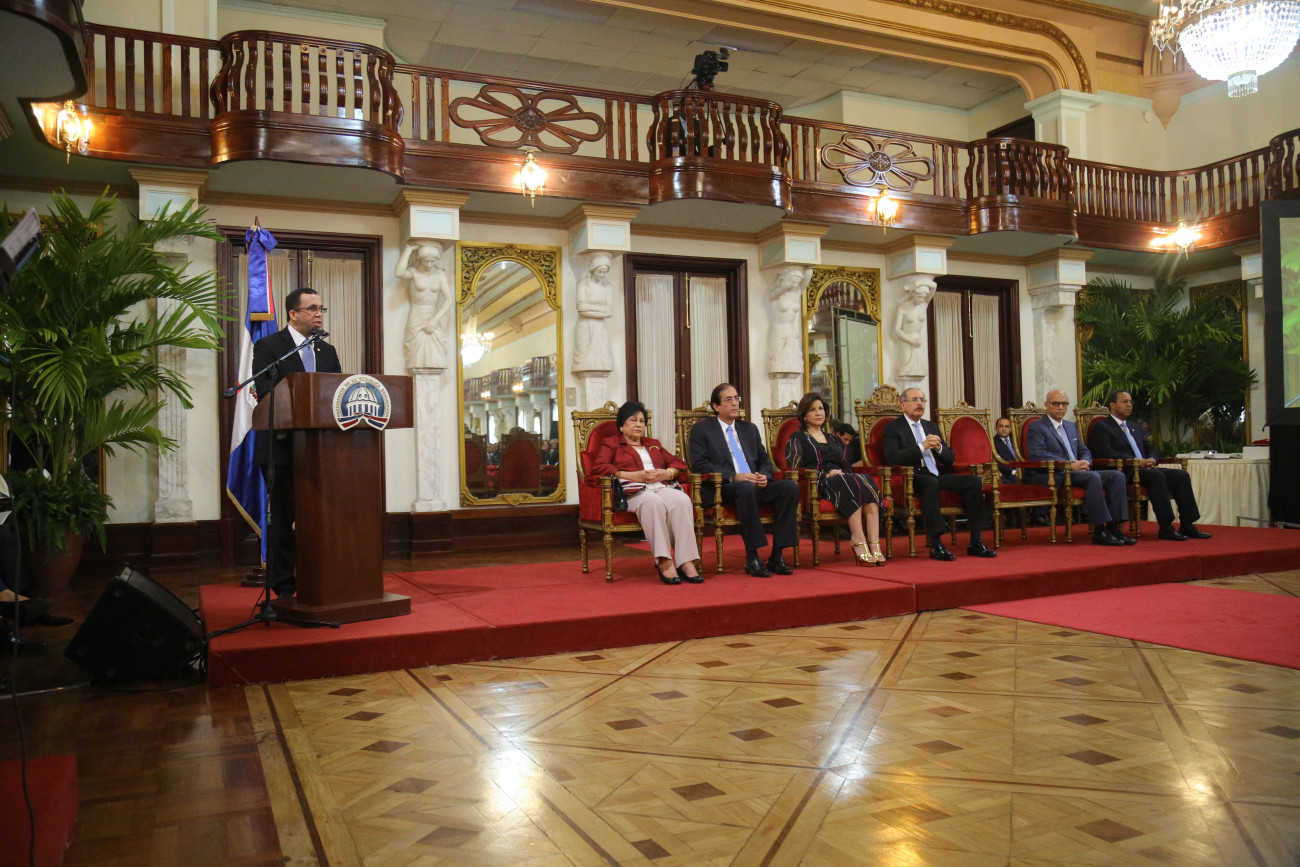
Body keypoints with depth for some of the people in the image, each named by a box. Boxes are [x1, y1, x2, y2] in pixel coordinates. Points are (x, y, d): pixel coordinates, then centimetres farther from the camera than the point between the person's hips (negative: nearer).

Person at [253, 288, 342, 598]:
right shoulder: (268, 347, -1)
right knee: (283, 519, 2)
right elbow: (266, 395, -13)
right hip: (282, 447, -5)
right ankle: (284, 590, 10)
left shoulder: (327, 351, 16)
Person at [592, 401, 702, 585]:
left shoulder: (654, 444, 36)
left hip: (663, 487, 4)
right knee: (652, 501, -40)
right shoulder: (611, 444, 21)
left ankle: (686, 561, -40)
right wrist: (634, 476, -8)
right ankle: (663, 562, -43)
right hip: (634, 492, -4)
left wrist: (668, 473, 2)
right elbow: (598, 467, 2)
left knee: (682, 500, -33)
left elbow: (678, 462, 27)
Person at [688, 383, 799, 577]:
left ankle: (777, 555, -19)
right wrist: (733, 477, -17)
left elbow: (765, 460, 20)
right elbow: (700, 465, -5)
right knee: (746, 488, -39)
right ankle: (752, 558, -31)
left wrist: (764, 475, -5)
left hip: (755, 484, 6)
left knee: (790, 486, -22)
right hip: (721, 489, -5)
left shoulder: (750, 429, 24)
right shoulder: (702, 429, 7)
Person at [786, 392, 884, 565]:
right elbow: (795, 469, 1)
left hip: (843, 479, 5)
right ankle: (860, 545, -45)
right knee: (852, 486, -36)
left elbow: (848, 467, 27)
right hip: (816, 485, -5)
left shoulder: (834, 440, 32)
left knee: (867, 480, -31)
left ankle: (874, 545, -44)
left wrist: (841, 472, 1)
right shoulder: (797, 440, 16)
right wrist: (826, 473, -9)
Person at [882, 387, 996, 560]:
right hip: (914, 479, -6)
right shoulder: (893, 428, 3)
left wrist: (939, 447, -3)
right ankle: (936, 546, -38)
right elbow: (891, 457, -15)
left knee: (974, 481, -15)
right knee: (931, 483, -38)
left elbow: (950, 458, 20)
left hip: (937, 476, 7)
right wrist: (922, 446, -19)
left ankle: (976, 542, -15)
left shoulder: (931, 426, 23)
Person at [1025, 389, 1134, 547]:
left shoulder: (1072, 426, 26)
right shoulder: (1037, 429, -1)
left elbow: (1085, 451, 26)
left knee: (1117, 475, -10)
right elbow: (1038, 455, -15)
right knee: (1093, 477, -31)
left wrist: (1085, 462, -1)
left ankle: (1113, 527, -15)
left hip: (1077, 471, 8)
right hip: (1052, 476, -8)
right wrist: (1070, 465, -22)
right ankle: (1099, 531, -29)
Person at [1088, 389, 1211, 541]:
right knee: (1157, 476, -32)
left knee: (1182, 475, -12)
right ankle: (1166, 528, -31)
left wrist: (1152, 460, -1)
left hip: (1144, 469, 8)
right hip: (1124, 473, -8)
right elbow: (1106, 453, -13)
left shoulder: (1135, 428, 29)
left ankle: (1187, 525, -13)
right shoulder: (1101, 427, 2)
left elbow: (1151, 450, 25)